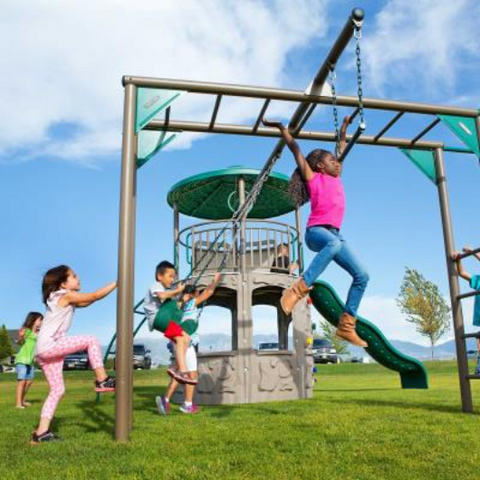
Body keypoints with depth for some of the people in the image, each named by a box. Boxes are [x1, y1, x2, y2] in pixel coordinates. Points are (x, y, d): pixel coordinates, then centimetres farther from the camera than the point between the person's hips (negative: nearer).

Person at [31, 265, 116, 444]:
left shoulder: (61, 298, 19)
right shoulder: (66, 295, -8)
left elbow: (87, 302, 23)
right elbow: (95, 296, -8)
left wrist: (113, 286, 19)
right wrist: (117, 283, -1)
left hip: (45, 351, 10)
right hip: (49, 346, -10)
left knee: (57, 390, 9)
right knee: (90, 340, -10)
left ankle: (41, 432, 10)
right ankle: (102, 380, -6)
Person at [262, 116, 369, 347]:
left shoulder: (336, 179, 23)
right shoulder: (313, 178, 6)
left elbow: (341, 149, 38)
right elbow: (295, 149, 6)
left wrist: (344, 129, 46)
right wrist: (282, 128, 8)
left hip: (334, 234, 7)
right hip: (316, 231, -7)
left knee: (361, 276, -3)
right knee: (334, 244, -42)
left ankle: (346, 325, 2)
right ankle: (297, 289, -44)